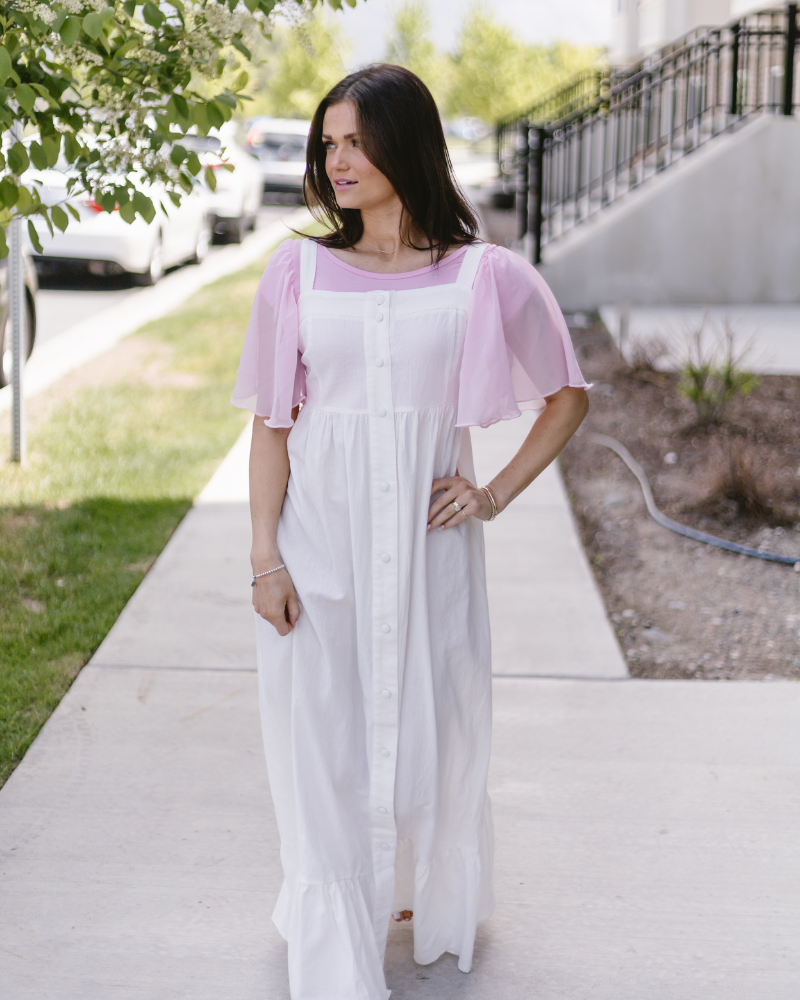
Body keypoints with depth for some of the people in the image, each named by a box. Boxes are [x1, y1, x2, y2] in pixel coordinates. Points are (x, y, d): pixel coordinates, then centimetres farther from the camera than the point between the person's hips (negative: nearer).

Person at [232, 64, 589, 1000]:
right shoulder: (297, 271, 2)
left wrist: (496, 493, 1)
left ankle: (430, 897, 39)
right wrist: (265, 555, -5)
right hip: (321, 539, 1)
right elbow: (272, 422, 2)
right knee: (324, 741, 1)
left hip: (426, 537, 0)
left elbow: (567, 395, 10)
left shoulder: (483, 277, -1)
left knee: (433, 730, 10)